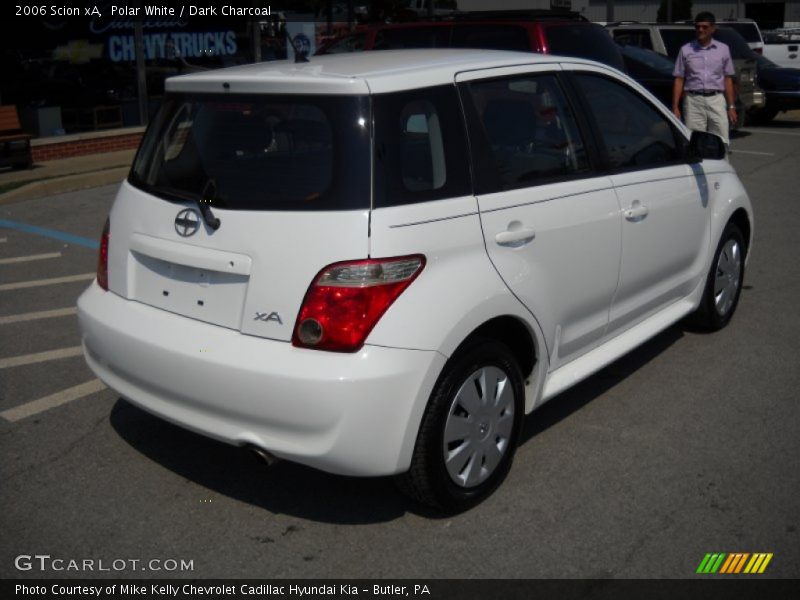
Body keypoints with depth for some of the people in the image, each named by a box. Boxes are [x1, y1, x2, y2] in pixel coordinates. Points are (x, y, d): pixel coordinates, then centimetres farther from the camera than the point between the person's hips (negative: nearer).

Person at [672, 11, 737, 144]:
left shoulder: (723, 49, 10)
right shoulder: (686, 50, 7)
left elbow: (728, 79, 11)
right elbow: (679, 80, 4)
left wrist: (731, 106, 6)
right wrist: (675, 107, -4)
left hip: (717, 100, 1)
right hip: (693, 101, -1)